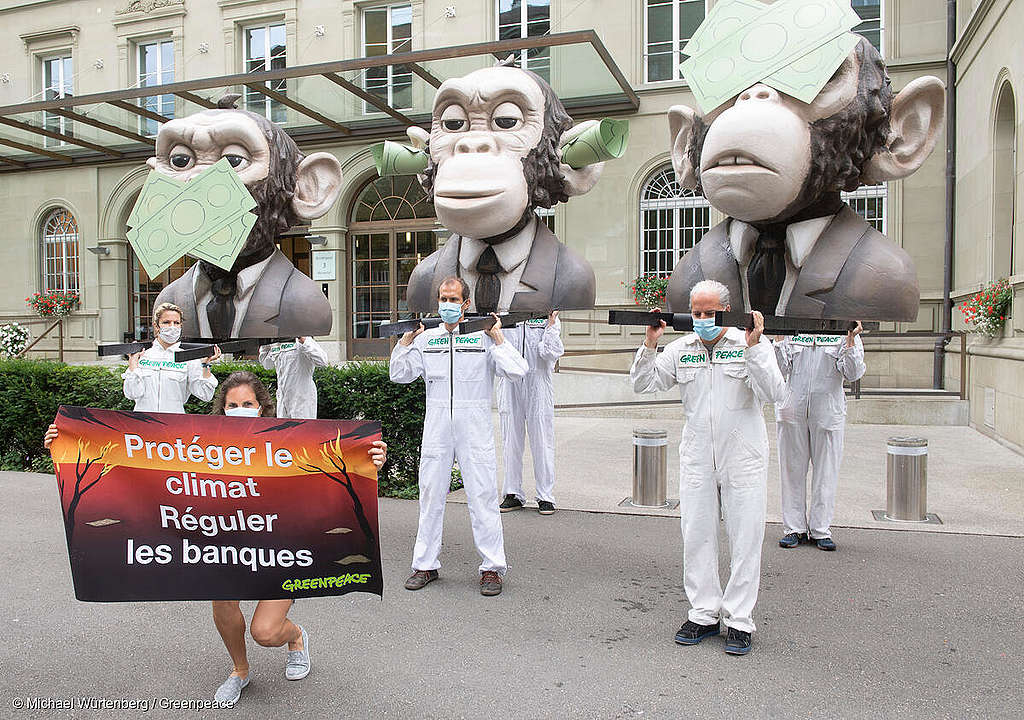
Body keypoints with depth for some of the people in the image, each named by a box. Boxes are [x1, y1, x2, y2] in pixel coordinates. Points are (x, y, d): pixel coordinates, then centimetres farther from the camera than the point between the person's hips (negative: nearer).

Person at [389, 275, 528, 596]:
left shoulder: (484, 337, 3)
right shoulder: (426, 338, 11)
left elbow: (517, 371, -7)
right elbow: (400, 374, 9)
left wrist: (497, 336, -9)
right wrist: (407, 337, 3)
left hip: (475, 428, -3)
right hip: (436, 427, 3)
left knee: (482, 495, -2)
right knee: (431, 494, 8)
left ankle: (492, 567, 8)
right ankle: (426, 564, 20)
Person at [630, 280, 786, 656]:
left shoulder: (753, 344, -3)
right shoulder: (680, 348, 6)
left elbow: (774, 393, -14)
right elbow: (643, 384, 4)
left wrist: (753, 346, -22)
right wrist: (650, 343, -8)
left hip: (743, 458, -3)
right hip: (696, 458, 3)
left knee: (745, 538, 3)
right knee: (696, 536, 8)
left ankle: (739, 621, 15)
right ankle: (704, 614, 22)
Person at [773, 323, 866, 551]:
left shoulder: (844, 333, 6)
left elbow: (852, 374, -6)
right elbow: (780, 370, 1)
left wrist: (850, 340, -17)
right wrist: (779, 340, -10)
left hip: (828, 412, -1)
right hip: (792, 410, 1)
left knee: (825, 471, 4)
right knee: (792, 469, 6)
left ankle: (821, 530, 16)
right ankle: (794, 528, 17)